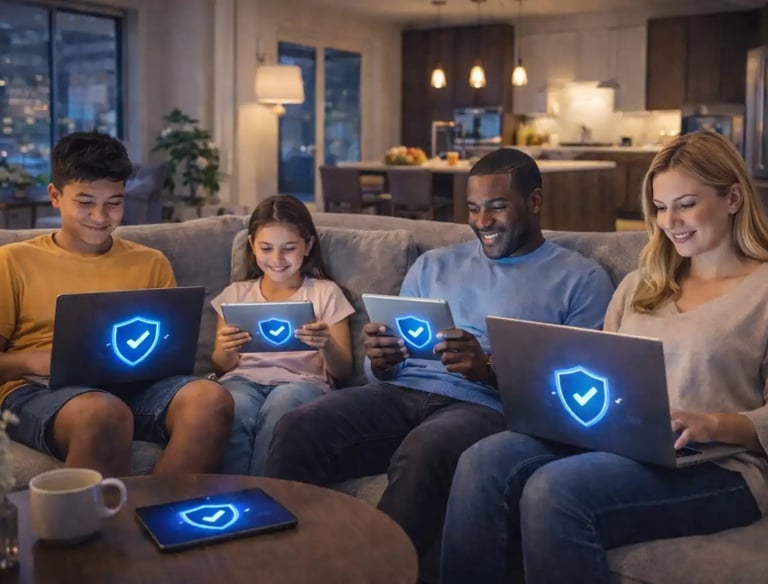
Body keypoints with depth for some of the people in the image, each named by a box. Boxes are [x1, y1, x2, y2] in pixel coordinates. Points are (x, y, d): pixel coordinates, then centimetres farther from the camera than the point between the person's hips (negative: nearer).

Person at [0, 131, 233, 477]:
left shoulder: (151, 263, 20)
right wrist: (31, 361, -13)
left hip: (132, 386, 3)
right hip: (38, 390, -3)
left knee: (211, 400, -30)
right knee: (104, 413, -40)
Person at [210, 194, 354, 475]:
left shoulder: (326, 292, 14)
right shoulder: (236, 294, 20)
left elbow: (342, 372, 8)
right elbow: (222, 367, 17)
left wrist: (327, 344, -14)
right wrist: (225, 350, -7)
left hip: (302, 381, -1)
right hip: (245, 379, 2)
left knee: (282, 401, -38)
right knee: (236, 407, -36)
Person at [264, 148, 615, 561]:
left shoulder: (581, 279, 9)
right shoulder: (433, 265, 23)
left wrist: (490, 371, -17)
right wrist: (380, 364, -5)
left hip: (488, 407, -4)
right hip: (402, 393, 4)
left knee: (422, 453, -39)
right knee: (298, 428, -25)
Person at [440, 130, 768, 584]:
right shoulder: (638, 285, 22)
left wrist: (714, 425, -22)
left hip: (717, 464, -5)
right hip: (617, 441, 6)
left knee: (555, 489, -31)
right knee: (484, 462, -21)